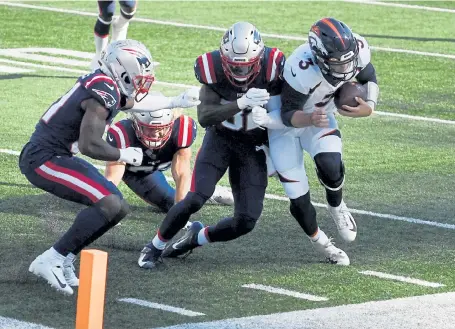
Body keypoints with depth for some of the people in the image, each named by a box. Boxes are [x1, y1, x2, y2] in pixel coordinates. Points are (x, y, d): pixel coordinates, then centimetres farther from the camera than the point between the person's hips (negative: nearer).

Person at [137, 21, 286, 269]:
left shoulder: (272, 67, -22)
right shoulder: (214, 69, -23)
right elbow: (204, 117, -31)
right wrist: (241, 103, -42)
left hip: (254, 146, 1)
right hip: (220, 139, -1)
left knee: (246, 221, -5)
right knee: (196, 197, -21)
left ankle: (199, 237, 24)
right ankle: (155, 246, 2)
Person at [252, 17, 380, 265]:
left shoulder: (357, 50, -25)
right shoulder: (302, 70, -40)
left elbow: (369, 78, -2)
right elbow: (288, 115, -27)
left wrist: (368, 107, -20)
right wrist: (310, 119, -48)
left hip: (319, 117, 3)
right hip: (286, 124, -3)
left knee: (330, 166, -28)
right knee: (298, 199, -4)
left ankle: (336, 207, 4)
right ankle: (320, 242, 24)